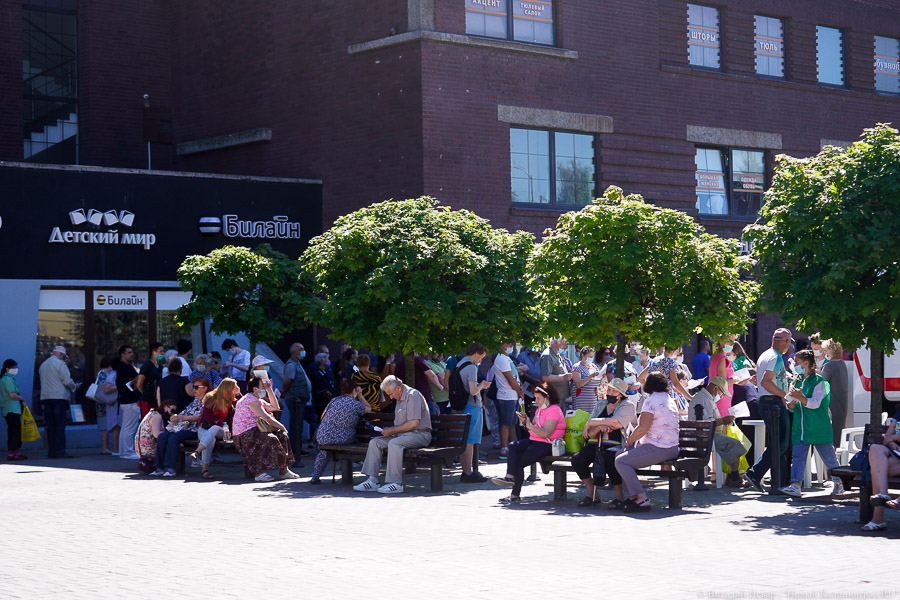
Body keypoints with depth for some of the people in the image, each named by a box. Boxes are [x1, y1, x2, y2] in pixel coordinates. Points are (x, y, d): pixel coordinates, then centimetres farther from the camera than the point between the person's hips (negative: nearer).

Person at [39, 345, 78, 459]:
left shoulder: (43, 364, 16)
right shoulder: (60, 363, -7)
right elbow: (67, 380, -12)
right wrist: (74, 387, 7)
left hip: (45, 397, 7)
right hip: (59, 397, -7)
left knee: (50, 425, 8)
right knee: (60, 426, -6)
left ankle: (51, 452, 7)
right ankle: (60, 452, -9)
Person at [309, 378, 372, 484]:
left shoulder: (333, 400, 5)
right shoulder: (356, 404, -4)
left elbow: (322, 417, 16)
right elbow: (368, 408, 18)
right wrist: (360, 395, 27)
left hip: (323, 438, 4)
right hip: (343, 439, -4)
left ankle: (315, 477, 28)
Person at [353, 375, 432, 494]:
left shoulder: (413, 396, -13)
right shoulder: (400, 398, 18)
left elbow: (414, 423, -21)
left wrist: (393, 430, -14)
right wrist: (390, 430, 9)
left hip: (419, 434, -10)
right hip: (403, 434, 10)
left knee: (394, 443, -35)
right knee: (374, 442, -4)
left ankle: (396, 483, -34)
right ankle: (372, 481, -11)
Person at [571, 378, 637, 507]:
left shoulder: (628, 405, 2)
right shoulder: (600, 404, 17)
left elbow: (615, 422, -16)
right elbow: (589, 433, 11)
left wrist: (591, 422, -7)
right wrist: (600, 426, -13)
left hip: (617, 445, -5)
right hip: (596, 444, 5)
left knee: (608, 458, -38)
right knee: (577, 459, -22)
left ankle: (620, 496, -17)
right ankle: (591, 493, -3)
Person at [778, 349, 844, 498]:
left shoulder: (819, 381, -6)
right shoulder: (797, 381, 14)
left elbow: (815, 403, -15)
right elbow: (792, 407, 19)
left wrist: (800, 398, -29)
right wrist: (791, 406, -5)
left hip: (818, 427, -6)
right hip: (800, 427, 6)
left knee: (828, 456, 4)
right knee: (798, 455, -6)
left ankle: (838, 483, 21)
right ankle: (796, 486, -12)